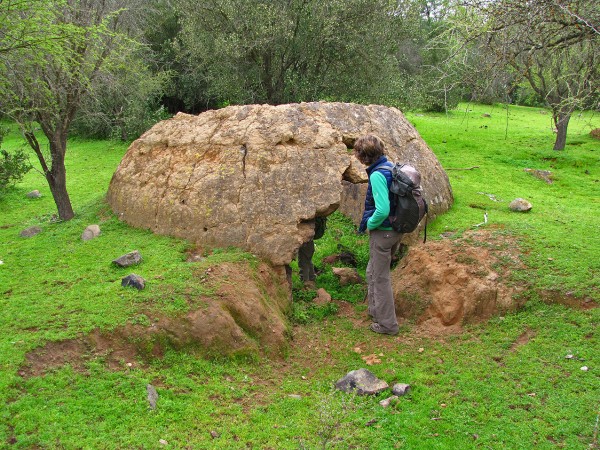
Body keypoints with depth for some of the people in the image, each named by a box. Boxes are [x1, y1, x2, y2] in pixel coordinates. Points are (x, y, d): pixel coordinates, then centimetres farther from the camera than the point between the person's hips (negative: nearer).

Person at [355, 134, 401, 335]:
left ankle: (387, 324, 15)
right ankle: (375, 310, 38)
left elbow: (382, 210, -31)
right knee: (373, 272, 24)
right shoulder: (391, 167, 5)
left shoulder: (377, 175, -23)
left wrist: (369, 225, -12)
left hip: (383, 232, -9)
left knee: (380, 278, 4)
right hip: (396, 230, 9)